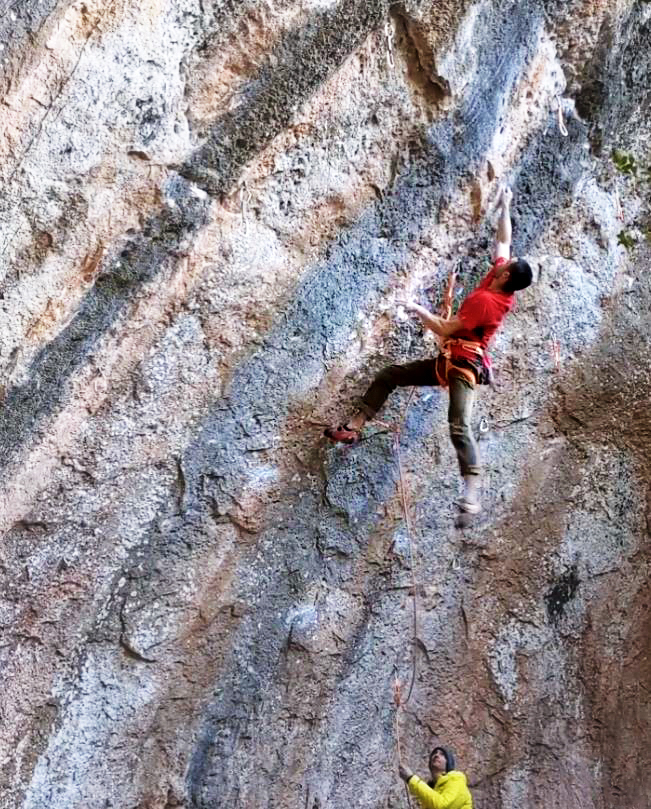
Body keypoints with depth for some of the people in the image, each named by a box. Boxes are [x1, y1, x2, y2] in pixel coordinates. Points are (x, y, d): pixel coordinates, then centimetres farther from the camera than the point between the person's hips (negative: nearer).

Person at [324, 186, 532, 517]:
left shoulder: (484, 300, -21)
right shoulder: (504, 291, 4)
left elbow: (445, 329, -20)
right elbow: (503, 241, 19)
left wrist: (419, 310, -8)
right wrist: (505, 208, 26)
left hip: (463, 366, -10)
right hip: (450, 361, 10)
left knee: (459, 426, -24)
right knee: (387, 376, 8)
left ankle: (472, 491, -28)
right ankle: (353, 428, 8)